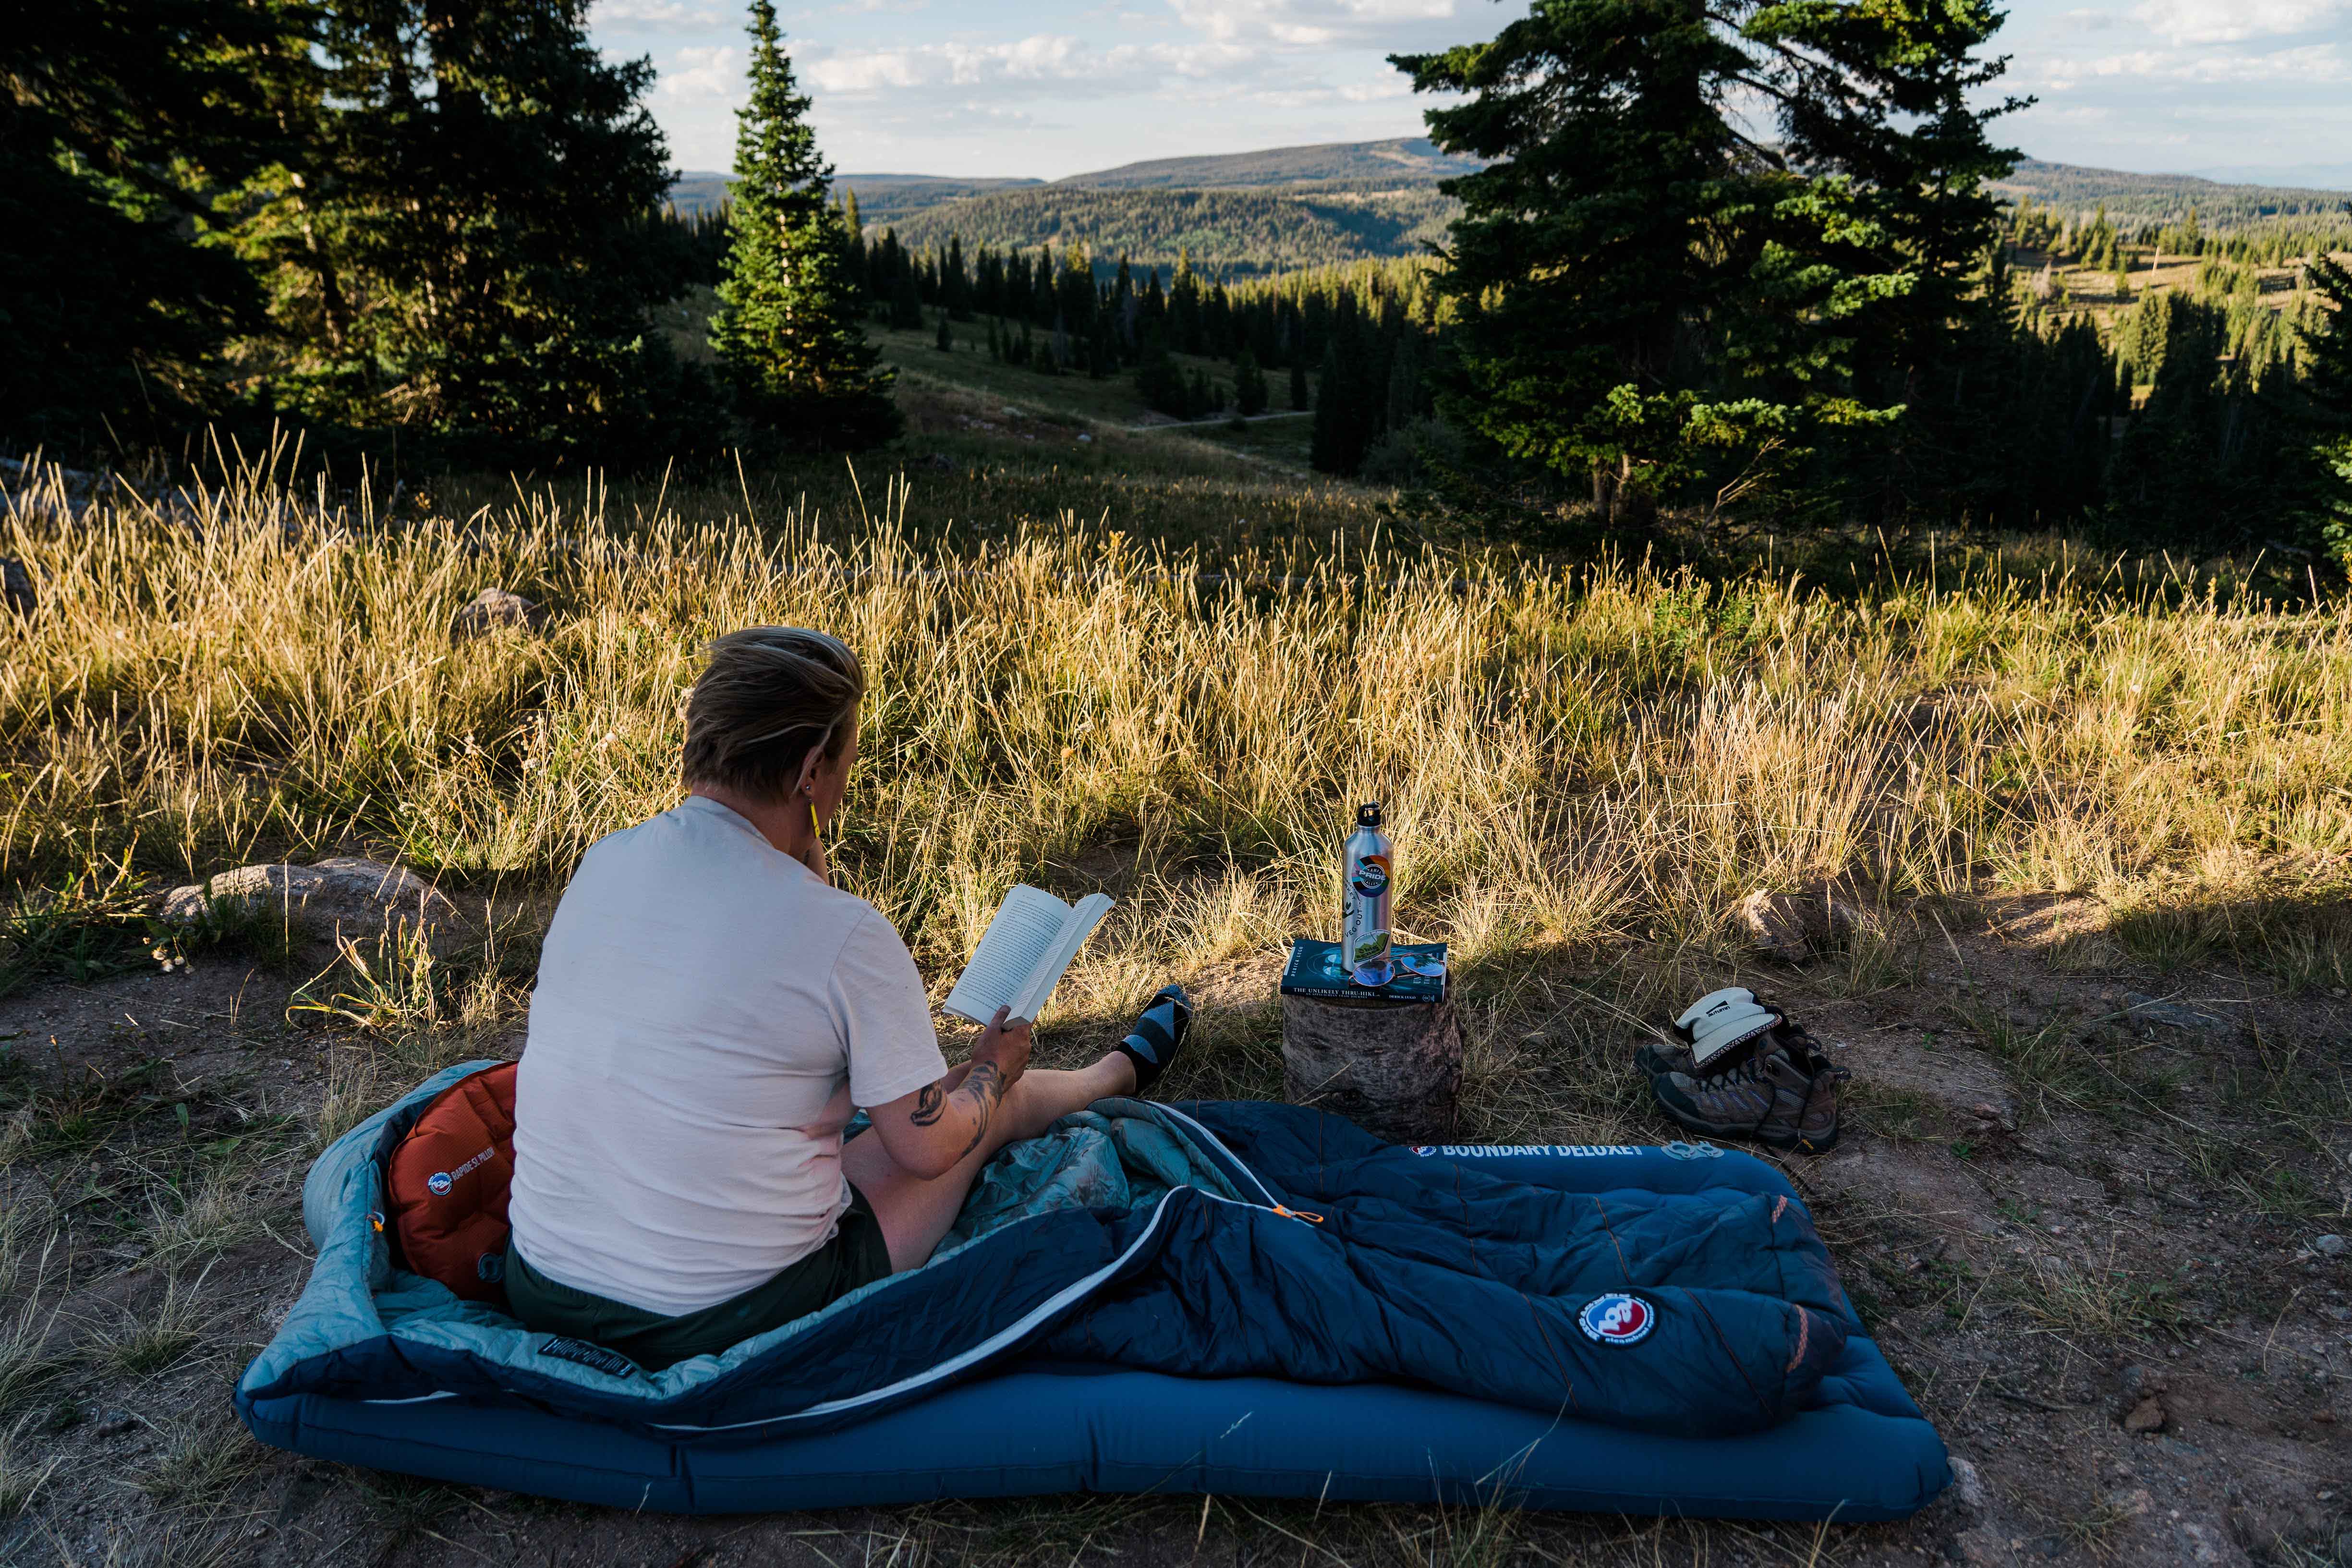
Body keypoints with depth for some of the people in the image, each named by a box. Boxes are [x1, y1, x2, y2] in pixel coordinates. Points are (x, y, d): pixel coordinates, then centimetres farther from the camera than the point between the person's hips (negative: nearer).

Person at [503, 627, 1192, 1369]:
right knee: (992, 1102, 16)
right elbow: (927, 1148, -10)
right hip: (734, 1322, -5)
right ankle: (1122, 1071, 48)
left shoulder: (601, 863, -4)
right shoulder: (846, 932, -23)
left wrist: (808, 868, 5)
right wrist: (992, 1069, 10)